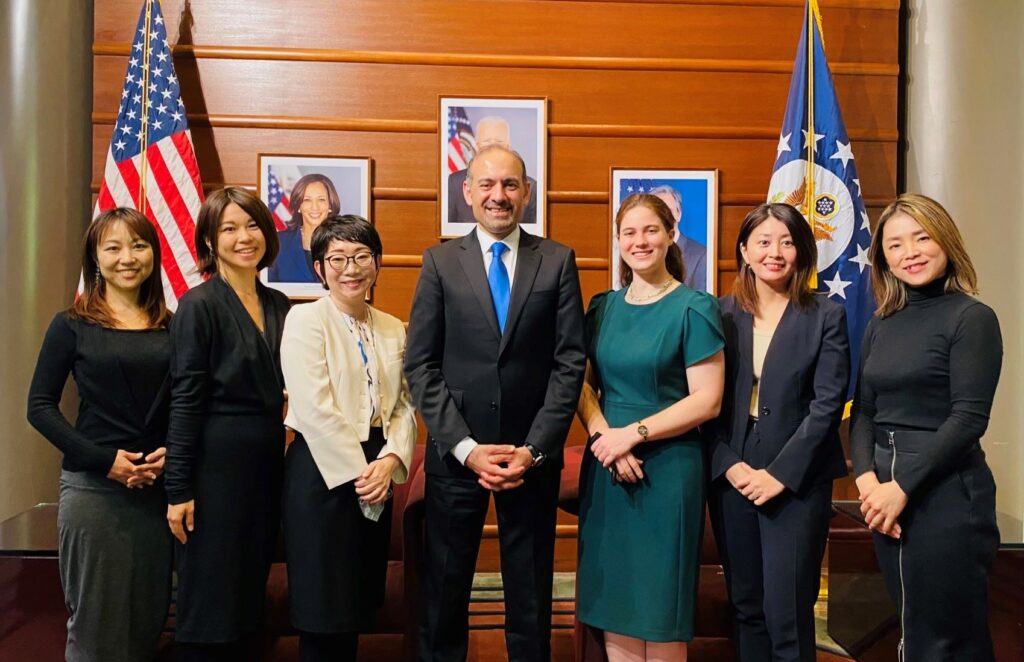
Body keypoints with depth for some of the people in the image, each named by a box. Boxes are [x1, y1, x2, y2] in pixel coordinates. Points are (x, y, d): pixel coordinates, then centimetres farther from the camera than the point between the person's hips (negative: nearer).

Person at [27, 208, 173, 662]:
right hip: (92, 488, -3)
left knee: (148, 616, 12)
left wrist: (171, 452, -10)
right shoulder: (72, 326, -2)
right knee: (95, 618, 8)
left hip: (158, 488, 3)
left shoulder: (171, 327, 6)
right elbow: (40, 407, -4)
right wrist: (104, 460, -14)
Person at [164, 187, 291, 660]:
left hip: (267, 460, 6)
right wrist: (178, 489, -13)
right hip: (216, 460, -6)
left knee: (249, 596, 16)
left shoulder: (278, 305, 9)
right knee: (209, 603, 4)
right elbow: (185, 400, -12)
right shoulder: (199, 305, -9)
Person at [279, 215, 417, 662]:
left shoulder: (393, 329, 11)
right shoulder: (306, 320, -6)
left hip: (377, 475, 6)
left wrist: (390, 460, -11)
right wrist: (358, 471, -14)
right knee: (323, 610, 2)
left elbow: (404, 406, 6)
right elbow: (315, 408, -14)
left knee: (358, 604, 14)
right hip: (323, 472, -5)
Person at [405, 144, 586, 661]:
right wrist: (465, 447, -11)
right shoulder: (440, 261, 2)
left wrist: (534, 449, -10)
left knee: (530, 599, 13)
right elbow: (420, 365, -2)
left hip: (532, 455, 0)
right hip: (456, 454, 0)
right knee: (444, 594, 11)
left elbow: (570, 361, -2)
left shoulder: (557, 261, 2)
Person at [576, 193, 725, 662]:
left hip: (667, 469, -4)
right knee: (613, 601, 9)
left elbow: (706, 401, -11)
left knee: (660, 606, 5)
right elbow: (583, 385, 7)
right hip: (605, 468, 5)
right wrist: (604, 436, -11)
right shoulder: (603, 307, 9)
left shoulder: (694, 308, -6)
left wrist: (633, 434, -17)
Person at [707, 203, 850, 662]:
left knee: (786, 612, -3)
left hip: (796, 481, -3)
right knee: (745, 606, 12)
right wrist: (729, 465, -9)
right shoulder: (722, 314, 6)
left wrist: (780, 474, -13)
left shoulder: (826, 316, -1)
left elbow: (827, 404, -7)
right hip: (731, 478, 3)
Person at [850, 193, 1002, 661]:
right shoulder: (880, 325, 11)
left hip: (946, 492, -6)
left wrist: (902, 487, -17)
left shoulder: (972, 318, -8)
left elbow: (969, 418, -15)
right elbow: (863, 412, 8)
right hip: (887, 494, 6)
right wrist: (867, 478, -9)